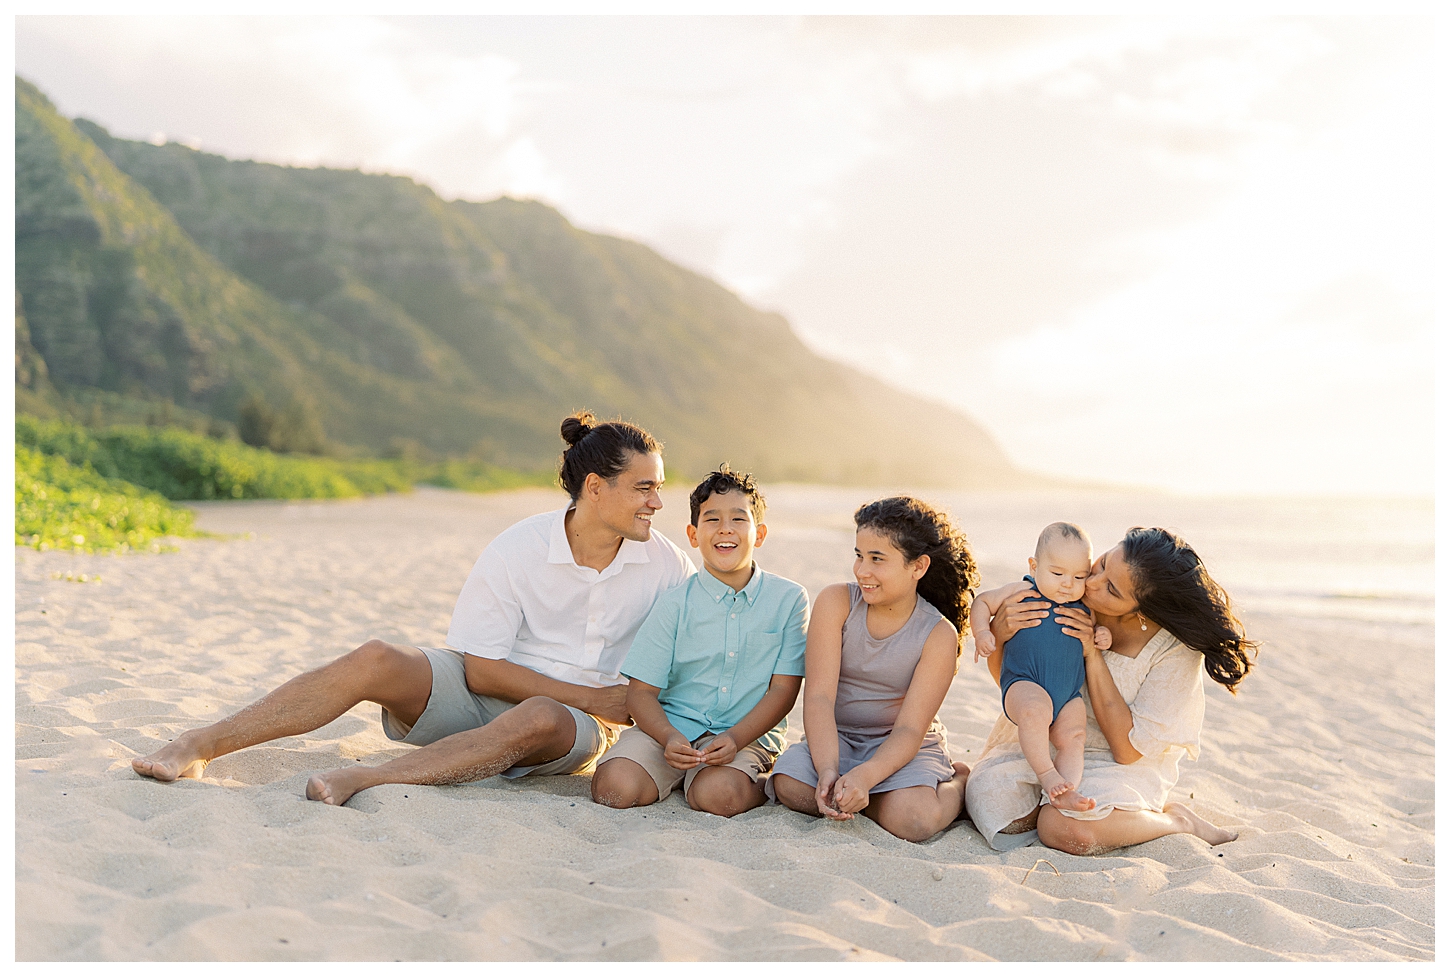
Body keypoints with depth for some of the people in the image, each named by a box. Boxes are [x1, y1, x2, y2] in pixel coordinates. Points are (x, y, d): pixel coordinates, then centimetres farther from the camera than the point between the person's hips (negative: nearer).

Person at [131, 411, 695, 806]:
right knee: (376, 661, -27)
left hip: (576, 723, 1)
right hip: (481, 692, 0)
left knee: (538, 719, -39)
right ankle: (198, 747, -25)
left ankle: (367, 780, -47)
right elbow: (481, 668, -13)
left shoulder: (664, 563, -3)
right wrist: (590, 697, -17)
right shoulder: (518, 549, -11)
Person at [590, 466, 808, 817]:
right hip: (672, 724, 1)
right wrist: (669, 738, -23)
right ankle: (678, 770, 4)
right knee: (615, 787, -25)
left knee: (718, 794, -33)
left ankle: (755, 782, 0)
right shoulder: (675, 605, 0)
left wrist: (735, 739, -18)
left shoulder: (788, 599, 0)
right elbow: (642, 691, -1)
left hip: (747, 733, -1)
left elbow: (784, 688, -2)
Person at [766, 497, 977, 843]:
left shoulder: (939, 635, -13)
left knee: (913, 820, -30)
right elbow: (819, 697, -17)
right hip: (836, 737, 1)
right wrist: (828, 770, -33)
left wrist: (863, 776, -37)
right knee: (790, 785, -31)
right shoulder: (836, 602, -9)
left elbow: (909, 729, -17)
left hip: (905, 747, -1)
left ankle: (958, 783, 4)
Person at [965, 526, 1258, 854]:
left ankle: (1175, 819, -3)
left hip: (1114, 763, -3)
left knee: (1065, 830, -32)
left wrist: (1092, 655, -28)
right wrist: (998, 632, -28)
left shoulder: (1177, 648, -22)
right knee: (989, 799, -26)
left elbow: (1128, 750, -20)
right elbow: (1002, 673, -3)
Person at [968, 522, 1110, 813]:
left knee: (1074, 737, -19)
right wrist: (982, 633, -5)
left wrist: (1103, 638, 7)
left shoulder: (1084, 610, 15)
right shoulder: (1021, 593, 3)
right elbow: (982, 602, 14)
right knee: (1035, 708, -36)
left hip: (1070, 694, 5)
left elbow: (1092, 640, 32)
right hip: (1024, 685, -5)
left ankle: (1064, 791, -28)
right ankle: (1046, 775, -29)